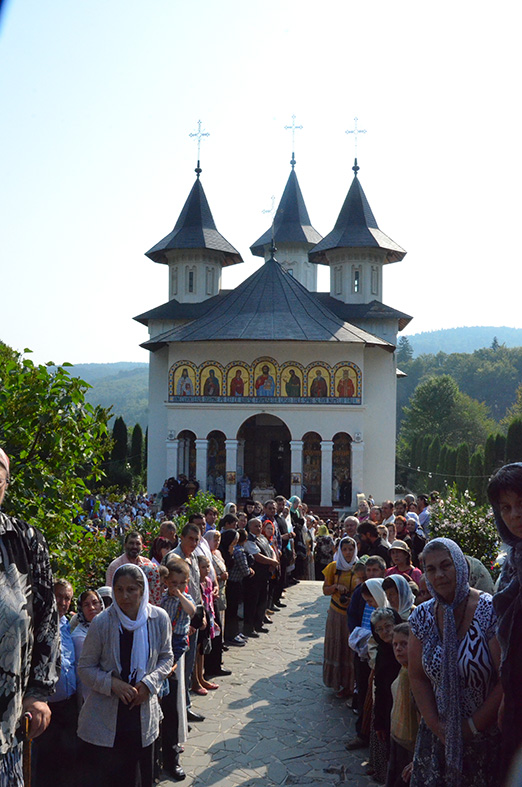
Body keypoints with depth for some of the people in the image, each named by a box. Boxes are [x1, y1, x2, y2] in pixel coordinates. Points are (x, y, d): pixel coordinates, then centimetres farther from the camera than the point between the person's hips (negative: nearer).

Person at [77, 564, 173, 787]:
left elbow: (166, 658, 9)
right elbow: (85, 669, -3)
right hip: (104, 717, -2)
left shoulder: (159, 619, -5)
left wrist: (149, 683, -9)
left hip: (143, 715, 2)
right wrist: (112, 683, -19)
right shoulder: (102, 623, -11)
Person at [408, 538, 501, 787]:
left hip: (488, 737, -4)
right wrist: (435, 724, -6)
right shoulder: (422, 616, 0)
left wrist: (472, 727, -13)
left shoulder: (490, 611, -15)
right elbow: (417, 676, 5)